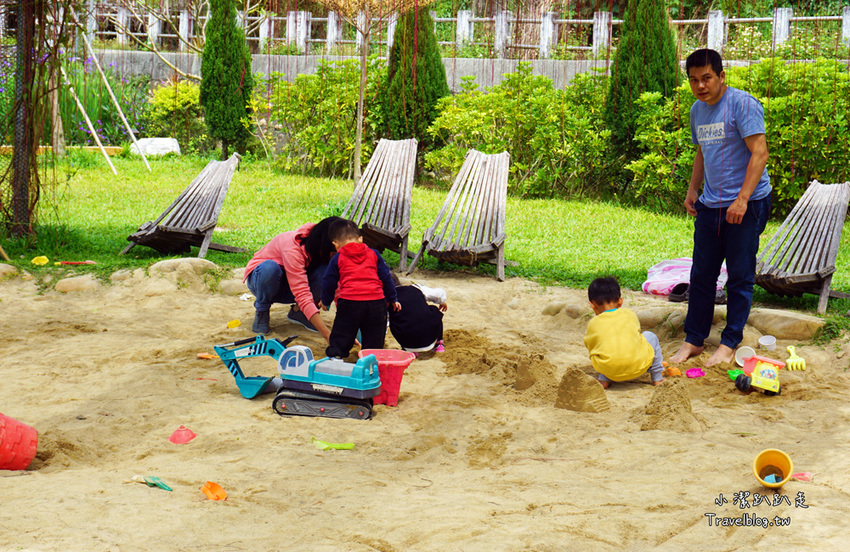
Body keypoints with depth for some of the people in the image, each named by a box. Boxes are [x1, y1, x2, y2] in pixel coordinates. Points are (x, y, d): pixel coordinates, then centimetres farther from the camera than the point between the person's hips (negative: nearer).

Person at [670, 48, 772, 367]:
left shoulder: (743, 104, -13)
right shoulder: (697, 110, 12)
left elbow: (759, 153, -18)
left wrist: (742, 200, -23)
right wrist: (692, 190, 15)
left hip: (746, 205, -7)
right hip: (710, 205, 7)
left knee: (740, 276, 1)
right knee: (701, 275, 8)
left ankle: (730, 343, 11)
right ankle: (694, 340, 18)